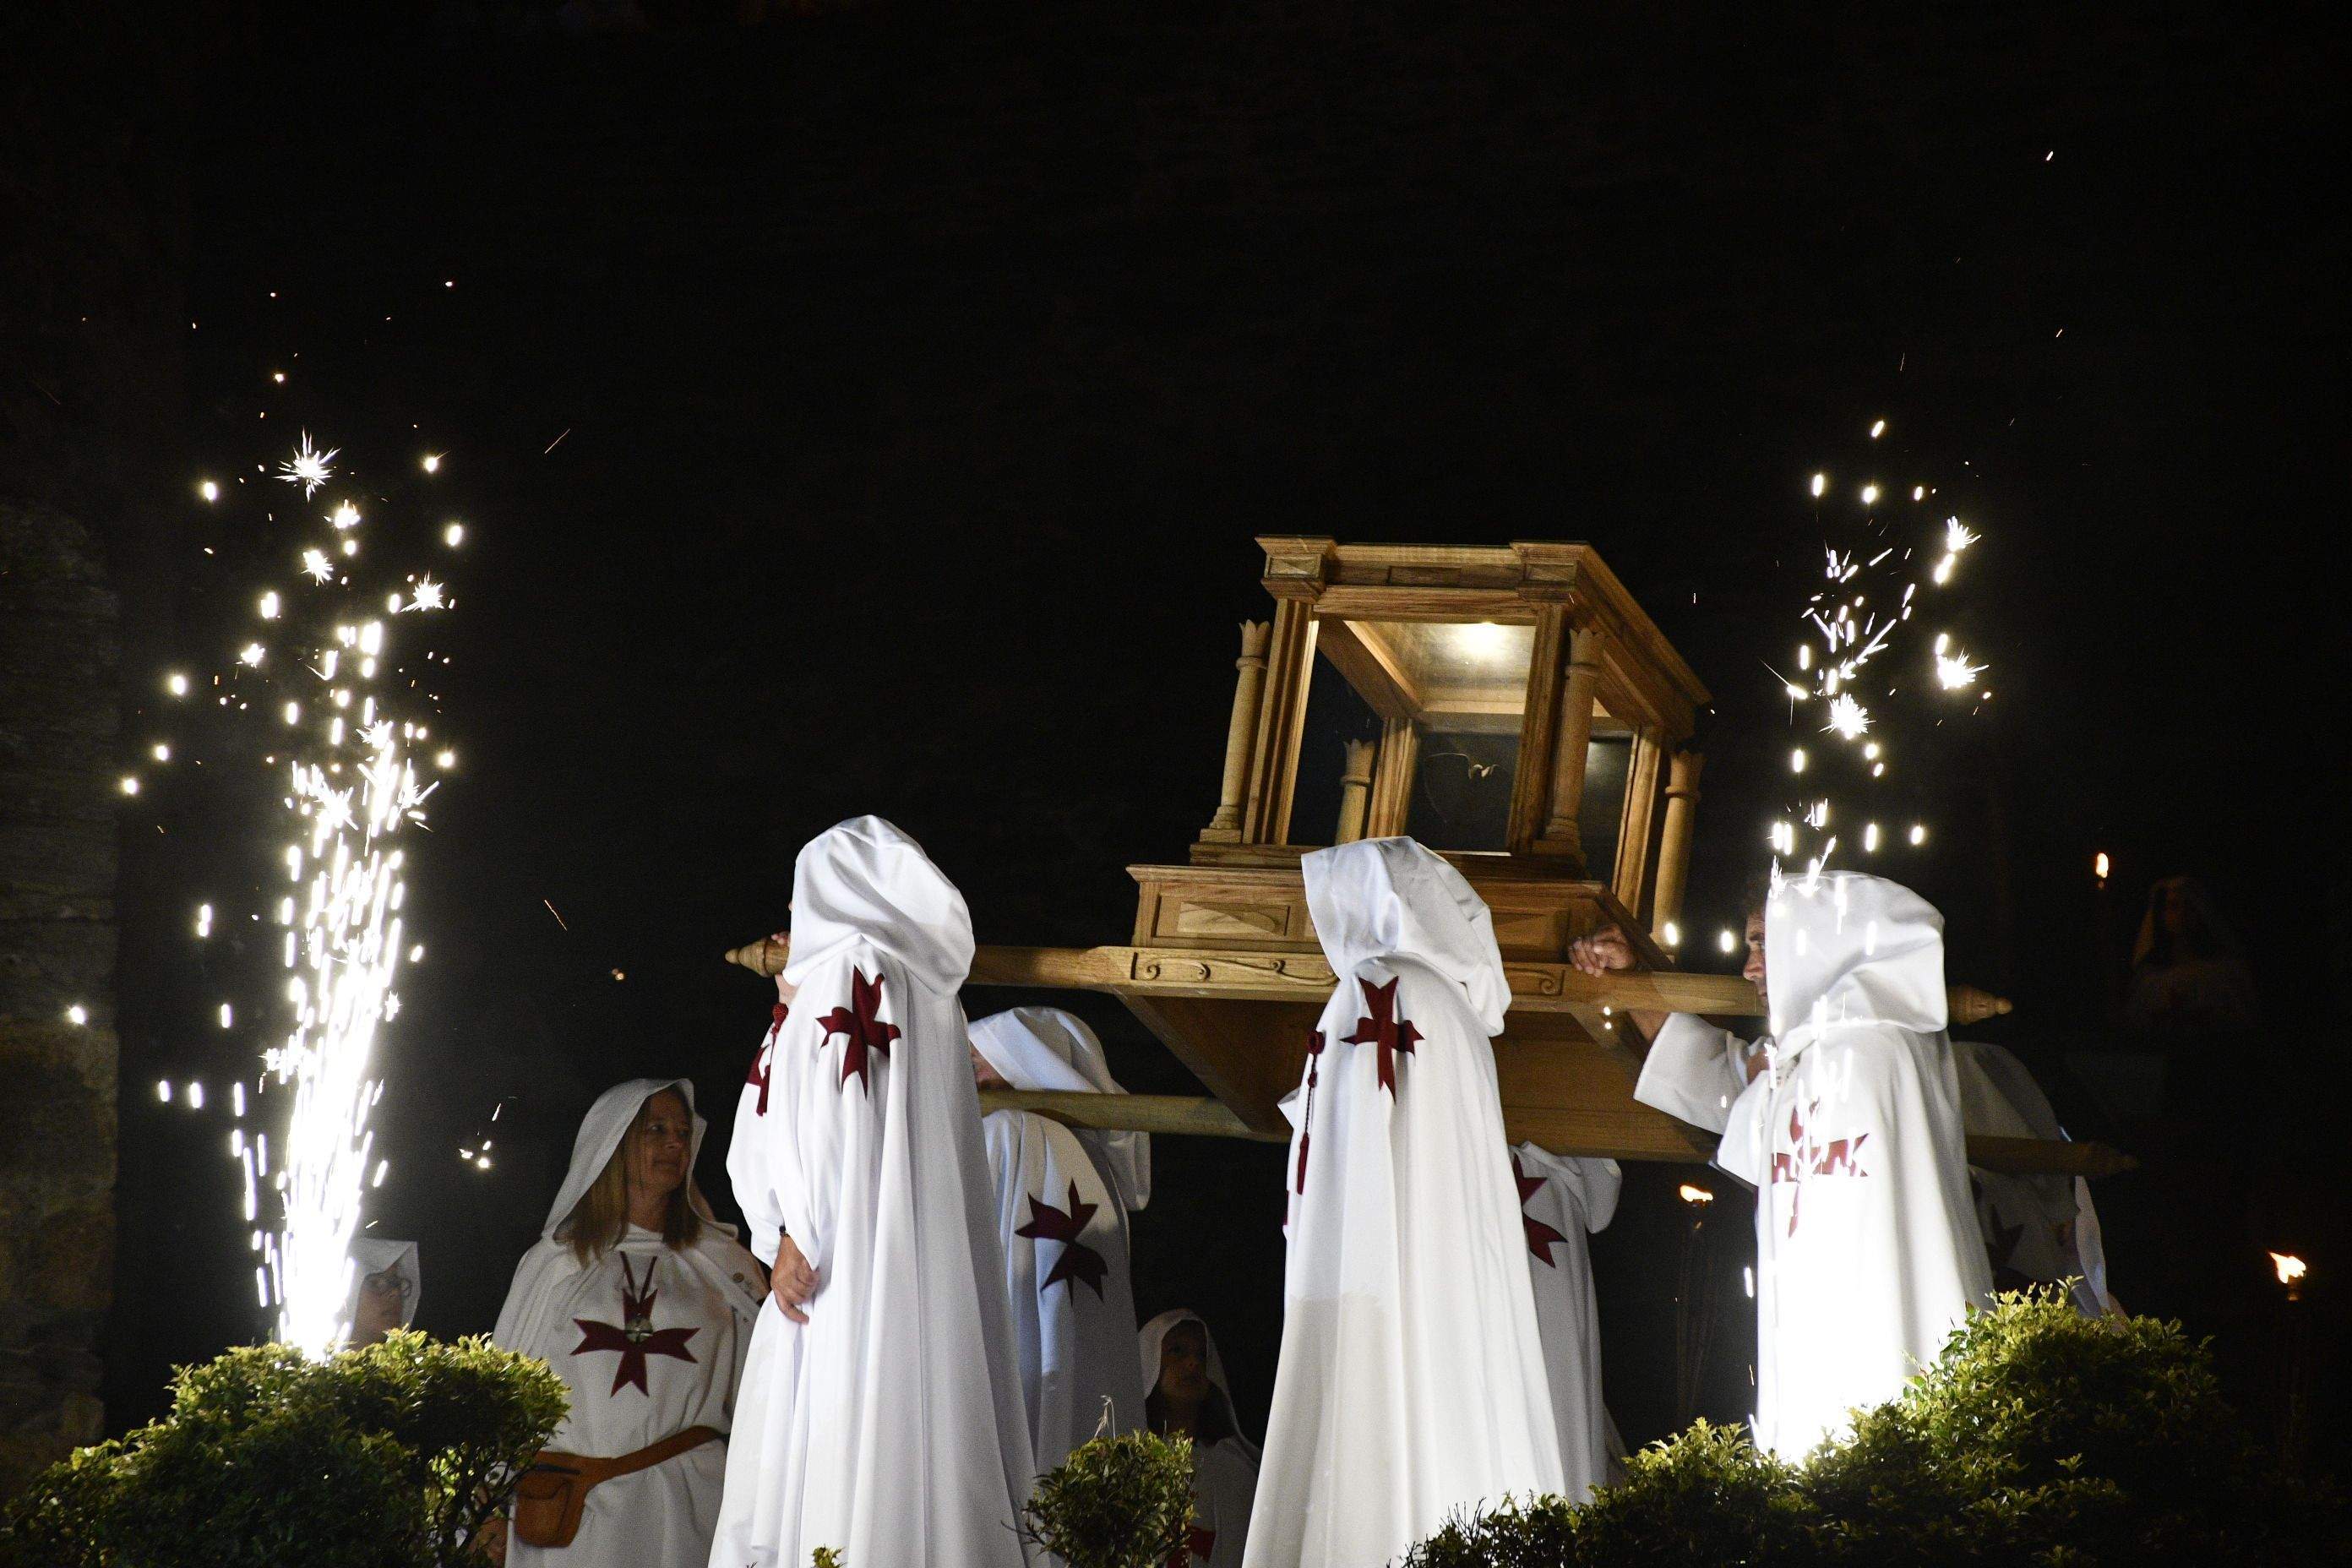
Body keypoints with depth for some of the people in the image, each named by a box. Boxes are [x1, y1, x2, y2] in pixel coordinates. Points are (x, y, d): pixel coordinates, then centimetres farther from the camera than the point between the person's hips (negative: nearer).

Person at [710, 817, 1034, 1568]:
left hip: (854, 1252, -9)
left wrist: (800, 1234, -16)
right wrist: (794, 1012, 24)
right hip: (919, 1267, 9)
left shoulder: (847, 966, -5)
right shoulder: (928, 979, 19)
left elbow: (833, 1113, -14)